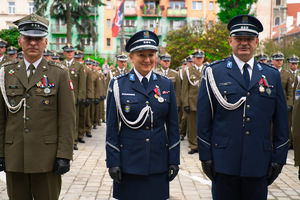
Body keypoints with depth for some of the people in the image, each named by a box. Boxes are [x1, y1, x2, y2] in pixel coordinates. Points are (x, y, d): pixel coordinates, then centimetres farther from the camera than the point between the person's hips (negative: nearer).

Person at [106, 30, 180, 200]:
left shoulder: (166, 84, 5)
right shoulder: (118, 85, -1)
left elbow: (173, 126, 8)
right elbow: (112, 127, 0)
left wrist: (174, 160, 4)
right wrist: (113, 162, -4)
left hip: (158, 162, 2)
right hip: (129, 162, -2)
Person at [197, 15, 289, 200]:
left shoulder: (272, 75, 9)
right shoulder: (214, 72, 2)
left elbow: (281, 121, 10)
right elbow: (204, 118, 1)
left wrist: (279, 158, 6)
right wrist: (206, 156, -2)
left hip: (259, 164, 2)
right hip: (224, 162, -2)